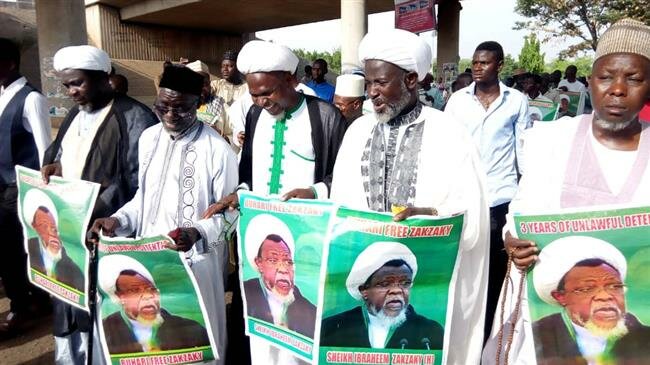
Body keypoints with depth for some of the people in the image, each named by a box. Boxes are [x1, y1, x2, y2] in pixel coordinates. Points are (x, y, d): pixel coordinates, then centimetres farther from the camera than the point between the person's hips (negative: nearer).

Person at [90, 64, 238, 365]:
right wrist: (119, 220, -3)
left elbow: (229, 212, -10)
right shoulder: (149, 137, 4)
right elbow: (144, 195, 13)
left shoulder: (218, 150, -14)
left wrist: (197, 233, -26)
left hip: (194, 261, -5)